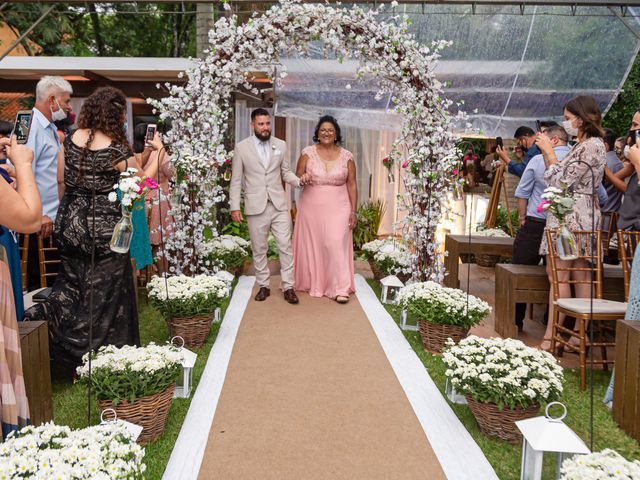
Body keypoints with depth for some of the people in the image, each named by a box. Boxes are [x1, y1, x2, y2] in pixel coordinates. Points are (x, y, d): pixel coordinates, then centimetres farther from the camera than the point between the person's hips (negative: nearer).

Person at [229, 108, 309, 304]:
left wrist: (298, 180, -10)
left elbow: (285, 172, 11)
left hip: (279, 205, 2)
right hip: (256, 207, -1)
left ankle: (288, 287, 7)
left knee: (285, 246, -1)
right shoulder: (241, 147, -1)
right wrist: (234, 207, -5)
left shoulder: (280, 145, 6)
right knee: (259, 249, 8)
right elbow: (236, 180, 1)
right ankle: (263, 286, 21)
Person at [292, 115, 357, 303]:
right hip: (312, 207, 1)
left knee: (336, 243, -10)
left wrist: (353, 211, -1)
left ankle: (340, 289, -7)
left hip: (338, 208, -1)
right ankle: (313, 282, 23)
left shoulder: (346, 156, 1)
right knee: (312, 244, 6)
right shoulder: (308, 153, 0)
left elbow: (352, 185, 3)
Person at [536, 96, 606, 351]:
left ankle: (551, 337, -9)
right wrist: (546, 152, 11)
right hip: (569, 213, 10)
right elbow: (558, 178, 17)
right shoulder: (583, 145, 19)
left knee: (558, 275, -10)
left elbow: (563, 181, -15)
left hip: (574, 215, -10)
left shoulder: (592, 145, -12)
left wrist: (550, 152, -6)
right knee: (580, 275, 8)